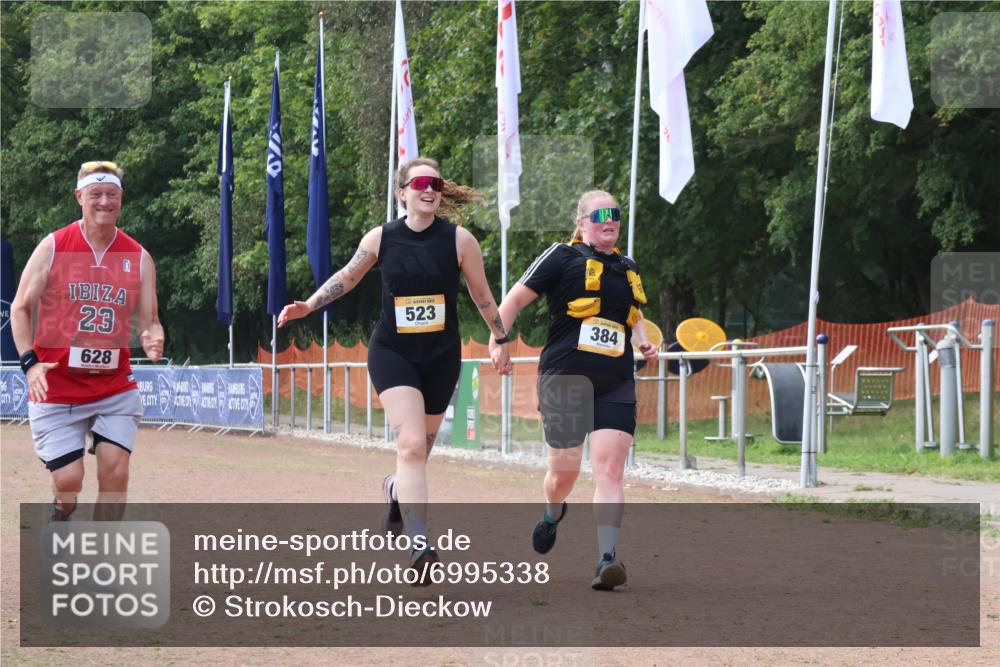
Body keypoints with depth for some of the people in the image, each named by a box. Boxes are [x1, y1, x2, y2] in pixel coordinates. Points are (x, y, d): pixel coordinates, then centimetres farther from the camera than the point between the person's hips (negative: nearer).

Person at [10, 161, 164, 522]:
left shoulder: (139, 257, 4)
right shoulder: (53, 247, -2)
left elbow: (149, 320, 7)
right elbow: (20, 308, 2)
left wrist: (153, 340, -17)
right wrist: (30, 361, -12)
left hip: (115, 387, 2)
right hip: (56, 388, -2)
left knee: (115, 472, -10)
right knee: (69, 479, -5)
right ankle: (61, 515, 30)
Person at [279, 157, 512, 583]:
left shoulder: (459, 240, -5)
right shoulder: (380, 239, -3)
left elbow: (481, 295, 8)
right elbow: (347, 277, 14)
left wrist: (501, 341, 16)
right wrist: (308, 306, 5)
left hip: (441, 358, 1)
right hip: (392, 354, -1)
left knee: (418, 452, 12)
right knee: (411, 445, -19)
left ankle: (396, 491, 49)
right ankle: (419, 544, -26)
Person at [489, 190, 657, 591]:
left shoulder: (629, 270, 17)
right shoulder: (563, 258, 0)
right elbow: (515, 300, 1)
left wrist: (643, 344, 15)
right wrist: (499, 339, -10)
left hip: (615, 387, 3)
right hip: (565, 379, -3)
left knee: (610, 470, -12)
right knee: (565, 468, 4)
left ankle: (606, 561, -18)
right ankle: (553, 512, 41)